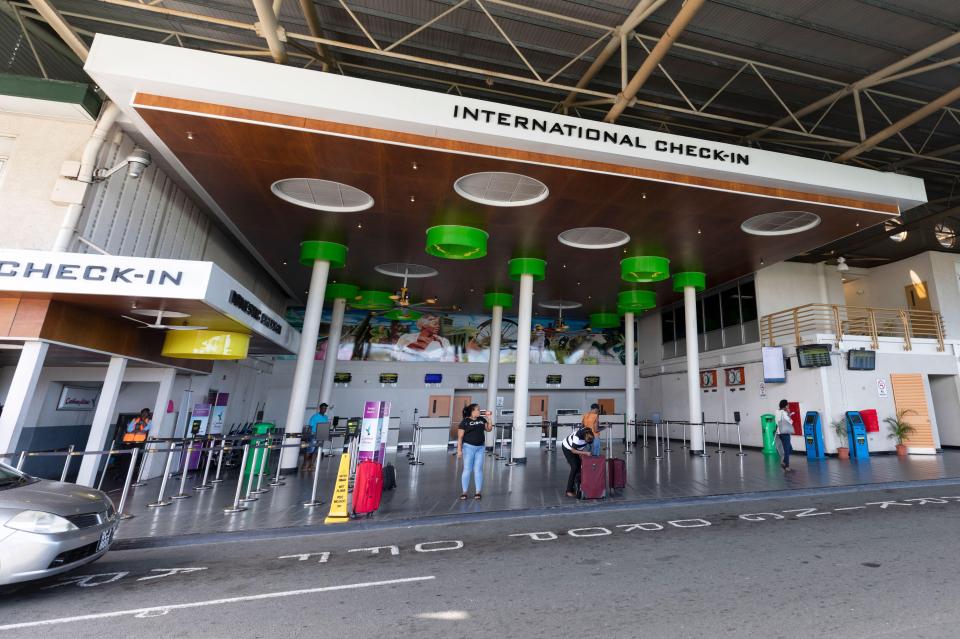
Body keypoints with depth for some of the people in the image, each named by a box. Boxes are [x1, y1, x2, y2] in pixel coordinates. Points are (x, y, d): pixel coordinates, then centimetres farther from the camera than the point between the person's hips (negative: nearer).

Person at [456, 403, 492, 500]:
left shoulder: (482, 419, 9)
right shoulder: (465, 422, -6)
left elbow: (489, 429, 12)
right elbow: (460, 437, -7)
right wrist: (459, 450, -14)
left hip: (480, 448, 4)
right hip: (469, 447, -4)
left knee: (478, 470, 6)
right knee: (467, 470, 1)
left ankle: (478, 492, 15)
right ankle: (464, 492, 12)